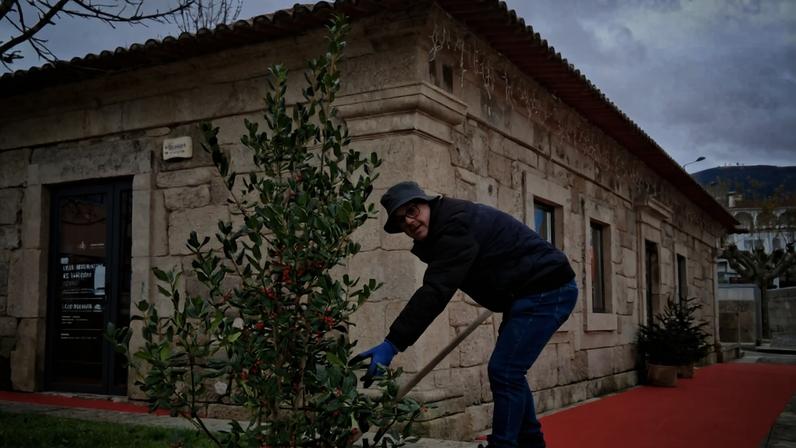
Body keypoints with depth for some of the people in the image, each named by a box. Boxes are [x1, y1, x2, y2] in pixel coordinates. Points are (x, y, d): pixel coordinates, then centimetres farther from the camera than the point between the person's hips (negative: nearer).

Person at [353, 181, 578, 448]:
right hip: (531, 292, 11)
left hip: (547, 289, -11)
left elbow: (435, 291, -32)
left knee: (503, 372, -12)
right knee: (509, 371, 16)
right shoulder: (444, 226, 7)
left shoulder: (455, 225, -24)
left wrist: (392, 344, -36)